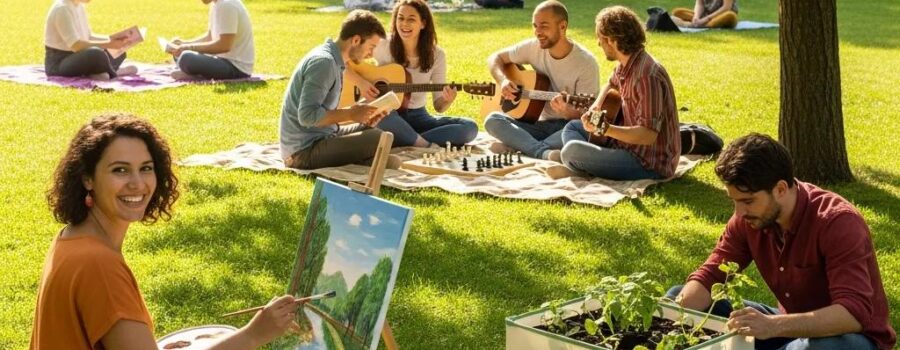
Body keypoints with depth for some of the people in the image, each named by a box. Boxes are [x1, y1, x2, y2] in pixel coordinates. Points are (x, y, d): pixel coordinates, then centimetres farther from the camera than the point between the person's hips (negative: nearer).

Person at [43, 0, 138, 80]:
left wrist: (112, 39, -2)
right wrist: (109, 44, -27)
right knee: (96, 54, -37)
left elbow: (88, 36, 14)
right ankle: (112, 74, -9)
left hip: (76, 58, 10)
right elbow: (76, 45, -26)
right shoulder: (62, 8, -19)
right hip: (58, 63, -10)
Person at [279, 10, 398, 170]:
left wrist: (362, 118, 5)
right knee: (377, 139, -23)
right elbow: (307, 115, -27)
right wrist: (350, 114, -18)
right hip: (304, 150, -10)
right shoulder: (324, 62, -18)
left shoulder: (333, 60, 13)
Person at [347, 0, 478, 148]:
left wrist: (448, 100, -23)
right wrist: (360, 82, -20)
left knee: (470, 128, -19)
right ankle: (425, 146, -22)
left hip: (417, 117, 3)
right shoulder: (384, 45, -8)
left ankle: (404, 143, -24)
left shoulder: (436, 55, -2)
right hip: (385, 117, -3)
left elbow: (439, 106, 0)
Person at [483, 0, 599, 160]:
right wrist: (503, 80, -10)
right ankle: (544, 152, -37)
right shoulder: (534, 47, 0)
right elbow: (495, 58, 11)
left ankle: (515, 148, -29)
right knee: (492, 120, -21)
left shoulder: (586, 62, -13)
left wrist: (567, 111, -36)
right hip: (541, 124, 4)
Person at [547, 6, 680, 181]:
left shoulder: (647, 76, -25)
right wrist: (596, 106, 7)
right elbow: (611, 85, 28)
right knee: (573, 127, 20)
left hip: (650, 164, -10)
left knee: (572, 151, -27)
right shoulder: (626, 65, 4)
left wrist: (604, 129, -35)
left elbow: (648, 135, -29)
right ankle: (586, 168, -5)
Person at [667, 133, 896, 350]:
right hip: (792, 327, 6)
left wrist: (774, 326, -50)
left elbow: (855, 313, -37)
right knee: (677, 296, -3)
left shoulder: (838, 223, -27)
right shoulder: (748, 219, -9)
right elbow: (710, 276, -7)